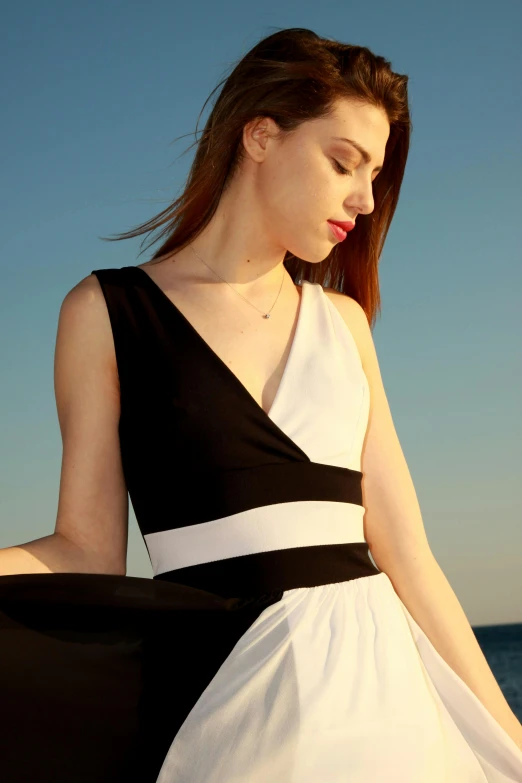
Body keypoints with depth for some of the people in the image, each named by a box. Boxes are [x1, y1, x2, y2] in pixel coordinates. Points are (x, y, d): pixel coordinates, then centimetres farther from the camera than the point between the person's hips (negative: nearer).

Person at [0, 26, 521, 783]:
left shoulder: (343, 323, 11)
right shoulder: (108, 311, 0)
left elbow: (405, 552, 6)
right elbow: (88, 553, -3)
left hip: (381, 682, 4)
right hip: (226, 695, -4)